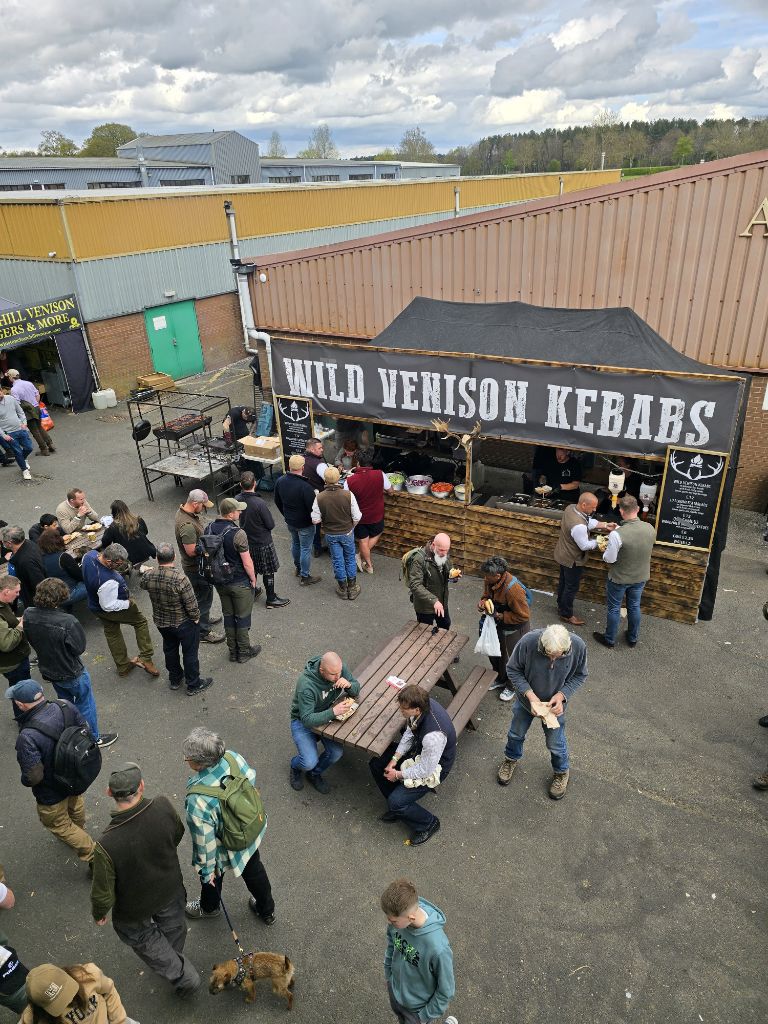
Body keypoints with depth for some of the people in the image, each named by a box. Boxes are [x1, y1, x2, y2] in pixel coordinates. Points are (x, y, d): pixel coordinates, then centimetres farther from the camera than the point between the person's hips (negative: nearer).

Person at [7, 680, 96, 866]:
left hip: (52, 792, -6)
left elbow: (33, 777, -33)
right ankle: (78, 832, 64)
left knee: (58, 825, 23)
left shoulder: (27, 737, -41)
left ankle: (93, 856, 31)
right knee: (75, 804, 35)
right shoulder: (64, 706, -23)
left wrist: (24, 780, -9)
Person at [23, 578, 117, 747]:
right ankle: (94, 738, 35)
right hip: (71, 674, -6)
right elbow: (79, 648, -22)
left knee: (65, 702, 30)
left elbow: (30, 639, -1)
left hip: (48, 671, 6)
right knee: (85, 705, 18)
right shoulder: (67, 622, -36)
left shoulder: (28, 615, -18)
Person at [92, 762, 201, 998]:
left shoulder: (106, 845, -42)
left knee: (143, 939, 30)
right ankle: (174, 959, 63)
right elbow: (177, 834, -9)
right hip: (170, 889, 3)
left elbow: (103, 893, -24)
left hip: (134, 909, -3)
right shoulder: (163, 806, -33)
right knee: (173, 927, 34)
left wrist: (98, 913, 0)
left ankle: (182, 976, 41)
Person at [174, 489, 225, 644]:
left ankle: (205, 618, 49)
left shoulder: (186, 511, -3)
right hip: (196, 567, -10)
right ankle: (204, 632, 21)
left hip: (201, 564, 10)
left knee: (205, 595, 28)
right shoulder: (187, 525, -34)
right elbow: (192, 551, -31)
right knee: (204, 597, 6)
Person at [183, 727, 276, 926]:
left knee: (211, 876, 31)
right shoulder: (233, 757, -28)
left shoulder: (197, 801, -42)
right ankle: (267, 910, 56)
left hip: (225, 849, -4)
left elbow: (204, 841, -27)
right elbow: (252, 780, -7)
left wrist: (206, 868, -7)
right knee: (254, 870, 31)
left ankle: (209, 907, 62)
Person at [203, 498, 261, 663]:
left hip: (219, 581, 6)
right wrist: (253, 579, -4)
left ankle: (232, 650, 33)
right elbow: (247, 563, -21)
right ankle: (244, 651, 26)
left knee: (228, 615, 20)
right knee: (242, 617, 12)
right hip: (240, 583, -6)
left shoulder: (209, 528, -7)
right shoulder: (237, 534, -27)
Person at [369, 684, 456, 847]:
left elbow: (425, 770, -28)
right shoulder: (420, 705, -21)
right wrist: (395, 759, -7)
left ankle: (429, 823, 13)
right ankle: (399, 806, 22)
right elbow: (409, 733, -1)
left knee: (396, 802, -14)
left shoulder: (433, 735, -42)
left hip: (433, 767, -8)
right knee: (376, 763, 4)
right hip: (418, 749, 8)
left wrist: (398, 774, -14)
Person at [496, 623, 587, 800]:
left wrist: (561, 695, -25)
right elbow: (513, 669, -19)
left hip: (555, 704, 0)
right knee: (516, 733, 24)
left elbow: (579, 675, -11)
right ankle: (511, 759, 56)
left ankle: (562, 771, 50)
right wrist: (530, 695, -29)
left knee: (555, 742, 18)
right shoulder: (528, 641, -37)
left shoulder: (578, 646, -31)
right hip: (527, 699, 0)